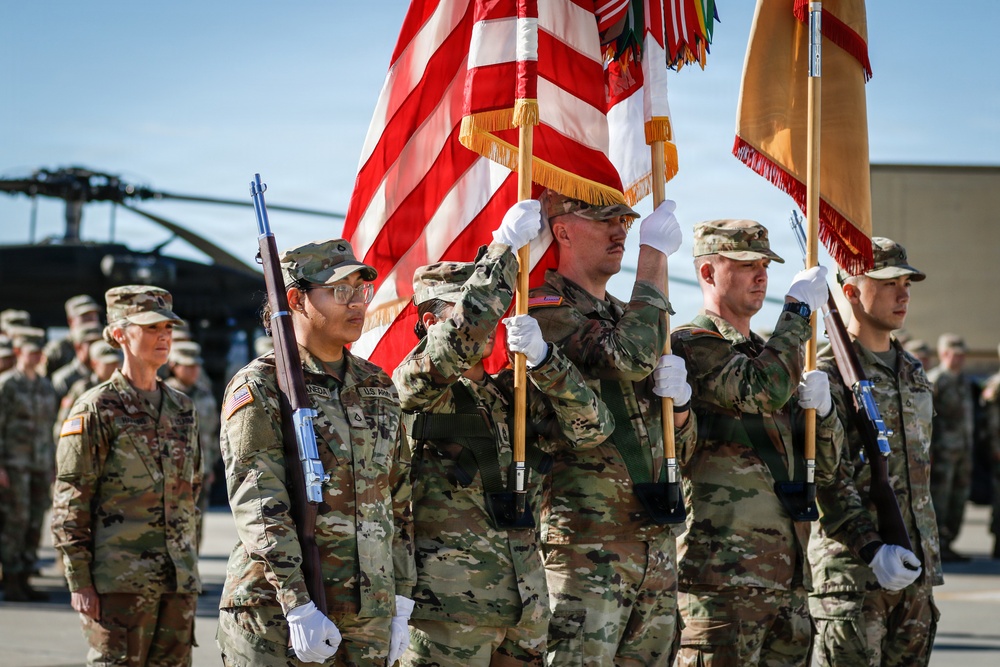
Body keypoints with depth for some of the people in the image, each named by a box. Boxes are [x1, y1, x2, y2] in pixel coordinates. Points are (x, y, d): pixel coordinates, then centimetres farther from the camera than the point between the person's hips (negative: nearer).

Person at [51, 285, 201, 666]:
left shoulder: (182, 409, 13)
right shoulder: (97, 409, -5)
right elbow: (70, 503, -7)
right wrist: (79, 581, -11)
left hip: (179, 580, 6)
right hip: (119, 579, -6)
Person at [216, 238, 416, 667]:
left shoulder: (378, 387, 13)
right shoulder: (257, 389, -6)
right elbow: (259, 509, -15)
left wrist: (401, 603, 11)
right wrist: (300, 609, -22)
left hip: (368, 619, 6)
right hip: (276, 618, -5)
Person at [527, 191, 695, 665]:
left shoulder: (626, 317, 21)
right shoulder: (546, 311, -6)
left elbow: (682, 438, 24)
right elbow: (631, 358, -22)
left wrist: (677, 401, -1)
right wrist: (654, 256, -13)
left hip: (656, 540, 8)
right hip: (586, 538, -8)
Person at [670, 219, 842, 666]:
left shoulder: (766, 354, 23)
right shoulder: (691, 345, -3)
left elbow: (825, 468, 21)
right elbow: (761, 390, -23)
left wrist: (820, 409, -1)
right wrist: (798, 310, -10)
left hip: (789, 575, 8)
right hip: (724, 573, -8)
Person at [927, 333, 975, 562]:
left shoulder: (964, 382, 18)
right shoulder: (934, 380, -9)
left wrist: (969, 452, 19)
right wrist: (926, 449, -19)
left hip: (962, 450, 8)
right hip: (942, 449, -8)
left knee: (958, 500, 9)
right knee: (939, 499, -7)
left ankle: (947, 544, 16)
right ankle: (936, 547, -4)